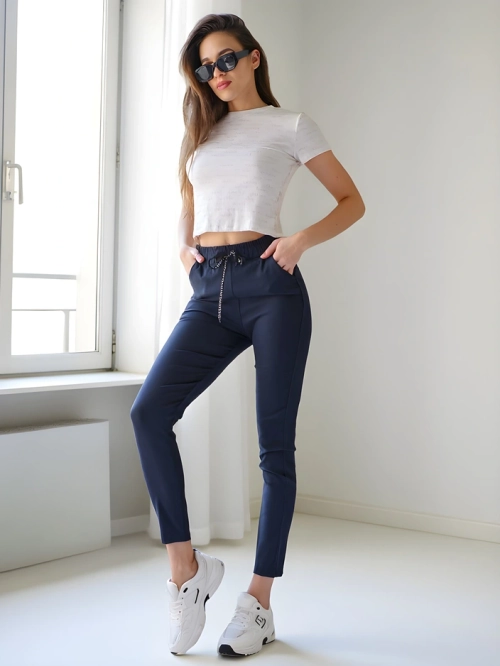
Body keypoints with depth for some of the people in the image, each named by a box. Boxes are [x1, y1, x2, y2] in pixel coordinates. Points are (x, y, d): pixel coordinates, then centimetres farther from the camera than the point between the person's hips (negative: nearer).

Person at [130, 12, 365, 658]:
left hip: (268, 285, -4)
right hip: (209, 291, 4)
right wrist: (184, 248, 13)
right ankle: (186, 566, -6)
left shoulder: (288, 125, 7)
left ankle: (258, 604, 7)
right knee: (148, 410, -18)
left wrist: (301, 238, -8)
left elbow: (351, 202, 9)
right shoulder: (200, 131, 20)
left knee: (274, 443, -2)